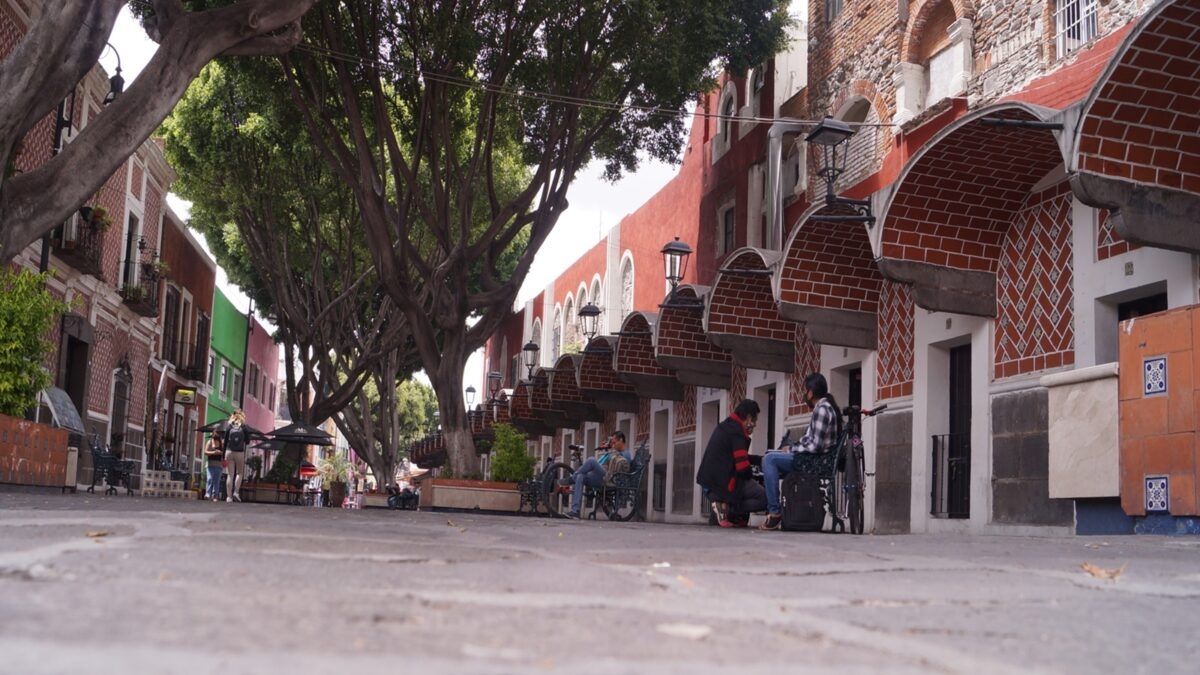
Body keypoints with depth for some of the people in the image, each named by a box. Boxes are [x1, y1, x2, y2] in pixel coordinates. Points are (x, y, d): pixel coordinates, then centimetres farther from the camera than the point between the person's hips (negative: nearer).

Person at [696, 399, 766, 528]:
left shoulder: (725, 426, 17)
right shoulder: (737, 431, -13)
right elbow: (742, 466, -19)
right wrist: (751, 476, 3)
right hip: (723, 482, -10)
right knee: (764, 498, -8)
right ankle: (726, 508, -13)